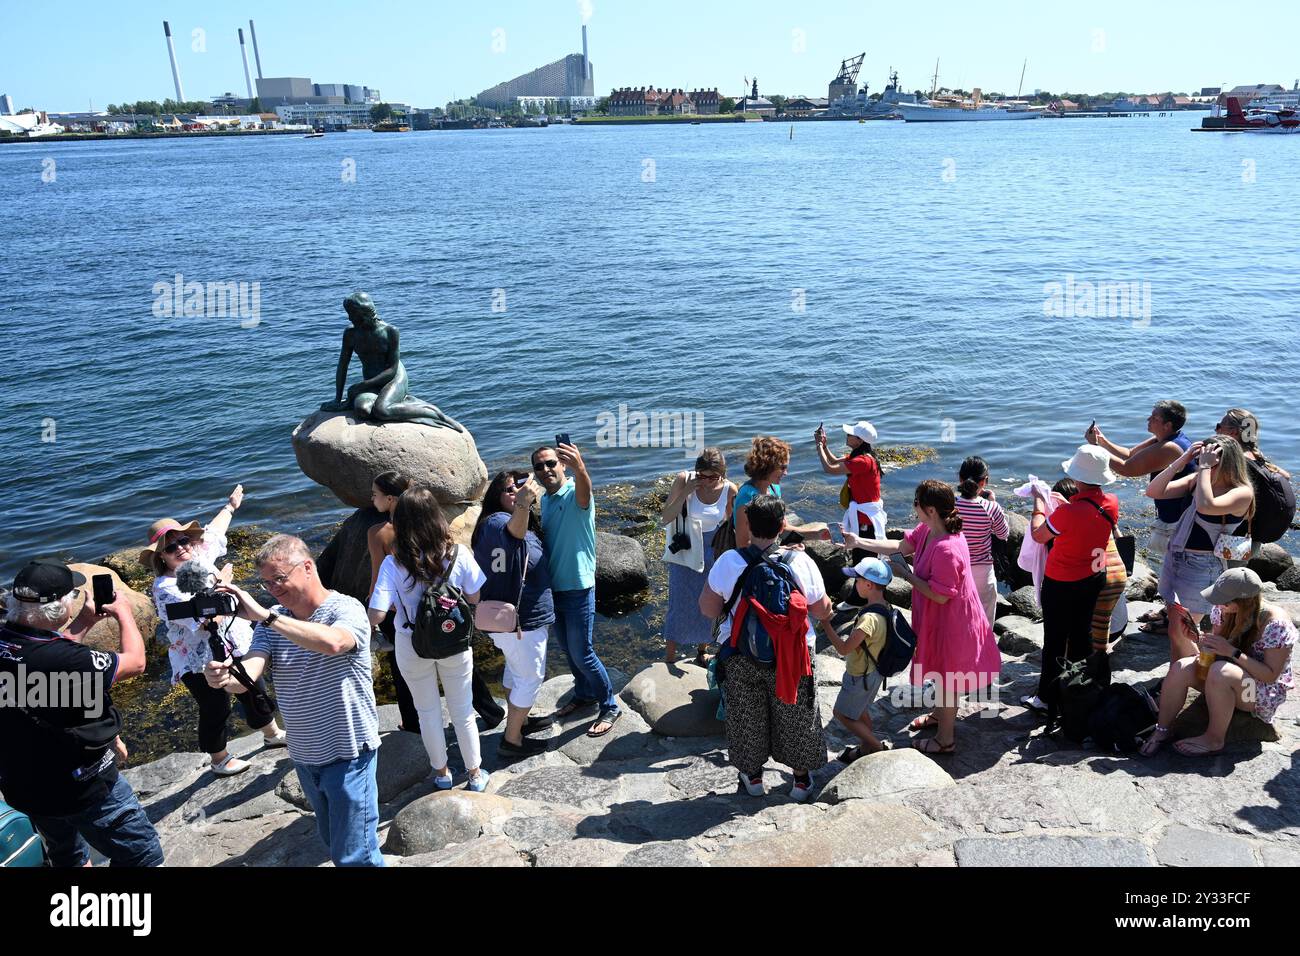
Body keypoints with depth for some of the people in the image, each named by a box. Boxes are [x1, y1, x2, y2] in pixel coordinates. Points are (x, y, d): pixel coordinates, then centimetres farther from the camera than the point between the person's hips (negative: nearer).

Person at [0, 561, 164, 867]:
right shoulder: (62, 659, -34)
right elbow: (135, 662, -18)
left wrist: (83, 622, 12)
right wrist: (123, 611, -3)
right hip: (83, 788, -8)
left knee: (67, 856, 29)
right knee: (142, 855, 9)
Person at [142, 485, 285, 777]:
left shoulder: (199, 555, -2)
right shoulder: (165, 588, -24)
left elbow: (213, 530, 20)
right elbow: (206, 620, -32)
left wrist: (231, 505, 33)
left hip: (234, 645, 8)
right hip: (200, 662, -8)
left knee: (254, 692, 22)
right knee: (215, 711, 7)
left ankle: (273, 734, 45)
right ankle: (220, 761, 30)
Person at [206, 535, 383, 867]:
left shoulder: (346, 609, -17)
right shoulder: (272, 623, 0)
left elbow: (332, 642, -40)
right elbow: (248, 676, -13)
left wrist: (263, 614, -40)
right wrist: (224, 677, -37)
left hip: (348, 753, -6)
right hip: (303, 756, 6)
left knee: (354, 855, 2)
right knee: (332, 841, 23)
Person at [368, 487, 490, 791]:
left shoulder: (393, 565, -22)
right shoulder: (459, 554, -19)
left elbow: (376, 615, -24)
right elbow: (474, 599, -7)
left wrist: (399, 601, -4)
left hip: (413, 648, -1)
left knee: (428, 711, 22)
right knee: (462, 710, 19)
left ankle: (441, 772, 39)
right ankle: (475, 773, 33)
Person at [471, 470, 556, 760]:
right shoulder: (497, 520, -24)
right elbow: (514, 530, -49)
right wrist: (522, 505, -68)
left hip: (508, 617, 10)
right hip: (522, 620, -10)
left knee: (516, 671, 26)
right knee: (530, 677, 4)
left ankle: (520, 720, 45)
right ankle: (512, 741, 16)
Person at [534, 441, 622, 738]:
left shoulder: (575, 494, -18)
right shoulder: (545, 500, 6)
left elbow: (584, 492, -44)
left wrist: (580, 468, -67)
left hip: (577, 587, -7)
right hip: (553, 587, 8)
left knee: (581, 652, -2)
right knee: (568, 649, 19)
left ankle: (610, 706, 14)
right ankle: (584, 695, 38)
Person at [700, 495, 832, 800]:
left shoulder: (728, 562, -16)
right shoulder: (801, 562, -16)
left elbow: (708, 609, -6)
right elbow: (822, 611, -6)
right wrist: (829, 607, 17)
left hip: (741, 658, 0)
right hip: (792, 656, 0)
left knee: (747, 717, 21)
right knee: (796, 716, 21)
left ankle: (752, 775, 38)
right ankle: (801, 778, 36)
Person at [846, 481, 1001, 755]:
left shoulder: (947, 549, -36)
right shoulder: (927, 529, -8)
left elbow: (940, 596, -30)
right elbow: (900, 546, 2)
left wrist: (906, 574, -24)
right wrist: (858, 542, -2)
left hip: (950, 623, -9)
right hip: (938, 619, 9)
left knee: (945, 679, 11)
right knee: (940, 674, 29)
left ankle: (945, 739, 30)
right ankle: (939, 715, 53)